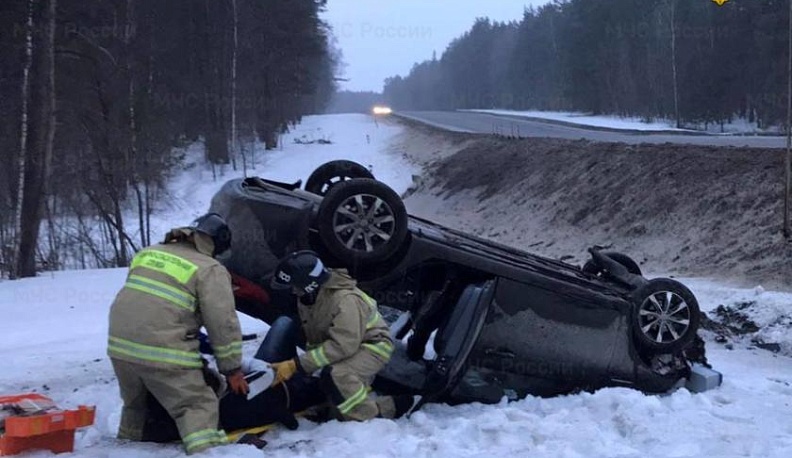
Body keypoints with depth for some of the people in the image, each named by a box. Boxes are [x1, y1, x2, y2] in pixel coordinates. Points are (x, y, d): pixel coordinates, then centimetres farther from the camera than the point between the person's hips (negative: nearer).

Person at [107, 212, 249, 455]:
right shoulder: (210, 269, -1)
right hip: (163, 352, -7)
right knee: (198, 406, -3)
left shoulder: (148, 253, 18)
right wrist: (232, 369, 3)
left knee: (135, 405, 28)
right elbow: (223, 323, -5)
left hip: (120, 345, 7)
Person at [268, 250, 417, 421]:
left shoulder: (344, 299, -33)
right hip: (349, 347, 10)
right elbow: (313, 337, 4)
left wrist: (297, 365, -39)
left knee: (333, 375, -34)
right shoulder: (307, 297, -5)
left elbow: (342, 346, -38)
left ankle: (374, 418, -23)